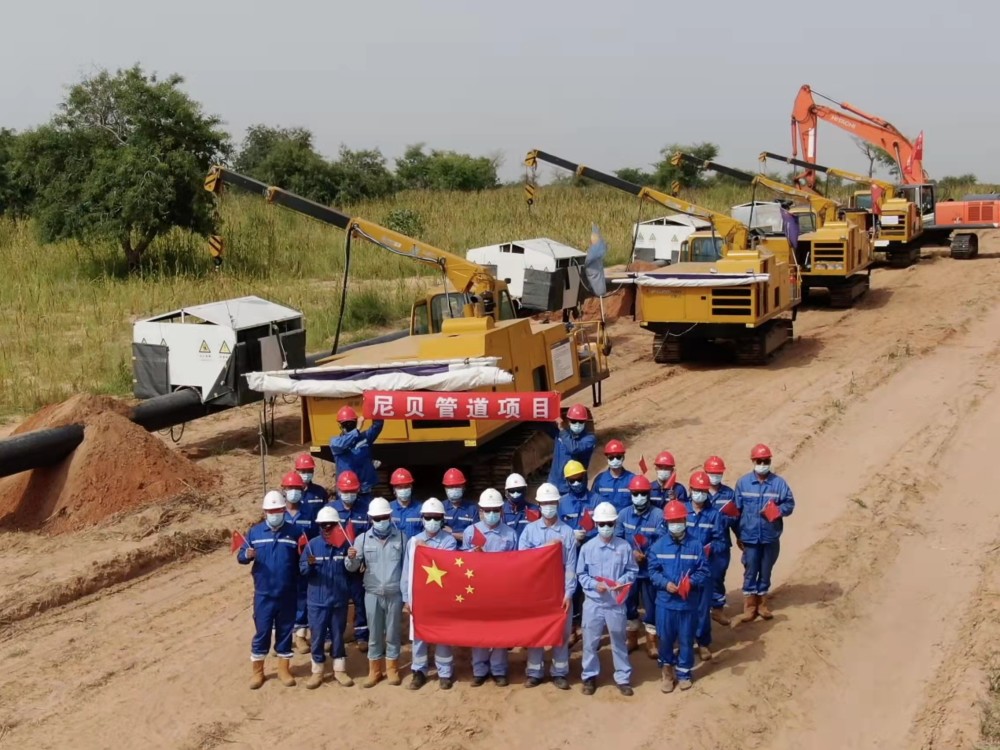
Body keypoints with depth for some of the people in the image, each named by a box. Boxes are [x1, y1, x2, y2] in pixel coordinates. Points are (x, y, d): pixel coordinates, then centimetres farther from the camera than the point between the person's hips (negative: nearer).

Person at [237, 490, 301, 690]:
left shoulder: (293, 532, 1)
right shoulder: (255, 532, 0)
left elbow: (300, 561, 6)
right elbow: (240, 556, 0)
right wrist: (247, 556, -22)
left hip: (287, 594, 1)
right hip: (263, 594, -1)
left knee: (285, 631, 9)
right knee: (262, 631, 4)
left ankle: (284, 669, 21)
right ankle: (257, 671, 16)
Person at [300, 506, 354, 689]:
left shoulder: (344, 544, -2)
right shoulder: (312, 544, -4)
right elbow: (302, 570, -5)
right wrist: (310, 564, -26)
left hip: (339, 599, 1)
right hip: (317, 599, 0)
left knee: (338, 635, 12)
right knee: (318, 636, 6)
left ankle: (340, 669, 23)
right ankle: (317, 671, 18)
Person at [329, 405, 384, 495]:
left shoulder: (364, 437, 5)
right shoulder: (335, 441, 1)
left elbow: (377, 425, -10)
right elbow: (341, 444, -23)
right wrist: (357, 430, -35)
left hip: (365, 489, 2)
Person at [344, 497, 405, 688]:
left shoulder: (401, 537, -1)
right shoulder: (363, 539, 0)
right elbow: (352, 568, -2)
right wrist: (351, 558, -24)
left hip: (395, 594, -1)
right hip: (372, 594, 1)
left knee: (392, 633, 8)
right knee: (374, 634, 8)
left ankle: (392, 669, 21)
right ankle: (374, 670, 19)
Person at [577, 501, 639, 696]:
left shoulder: (625, 547, -5)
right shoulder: (587, 547, -5)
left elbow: (632, 571, 2)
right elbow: (581, 575, 0)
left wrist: (623, 581, -17)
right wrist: (594, 584, -16)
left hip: (616, 603, 0)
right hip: (593, 602, 0)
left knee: (619, 642, 12)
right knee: (590, 641, 9)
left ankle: (623, 678, 23)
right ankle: (590, 676, 24)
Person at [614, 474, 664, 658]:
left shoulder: (658, 515, -14)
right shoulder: (624, 514, -2)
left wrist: (646, 555, -26)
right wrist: (630, 554, -15)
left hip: (650, 569, -3)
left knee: (651, 606, 6)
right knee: (628, 604, 15)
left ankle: (651, 642, 21)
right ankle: (631, 638, 33)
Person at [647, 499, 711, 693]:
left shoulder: (696, 545, -5)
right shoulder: (658, 545, -2)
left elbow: (704, 572, -4)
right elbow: (653, 571, -1)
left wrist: (691, 582, -22)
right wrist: (665, 583, -19)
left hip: (688, 602, 0)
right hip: (665, 601, 0)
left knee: (686, 639, 9)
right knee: (665, 638, 10)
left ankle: (684, 673, 26)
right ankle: (666, 670, 29)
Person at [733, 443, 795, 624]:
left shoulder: (779, 483, -7)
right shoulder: (743, 482, -5)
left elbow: (789, 504, -3)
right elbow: (736, 509, 0)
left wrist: (776, 510, -23)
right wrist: (738, 534, 2)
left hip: (771, 537, 1)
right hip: (750, 536, 0)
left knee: (766, 571, 12)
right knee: (750, 571, 4)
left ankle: (762, 603, 26)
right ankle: (749, 607, 12)